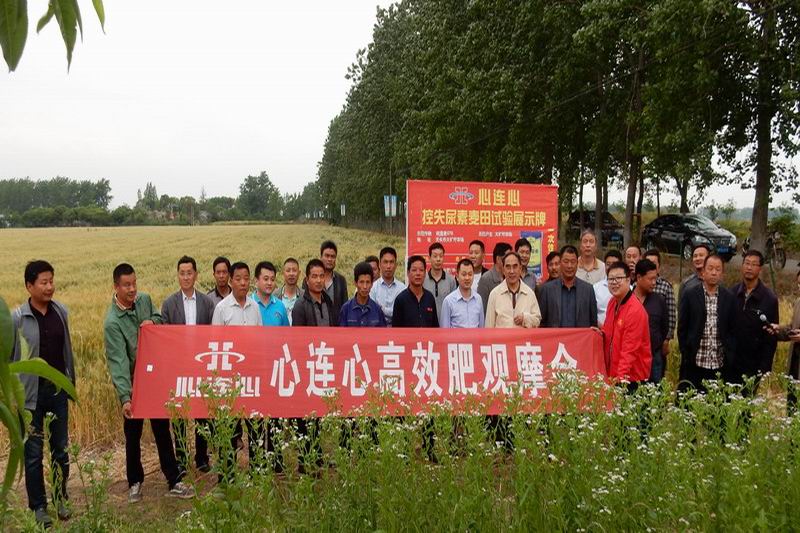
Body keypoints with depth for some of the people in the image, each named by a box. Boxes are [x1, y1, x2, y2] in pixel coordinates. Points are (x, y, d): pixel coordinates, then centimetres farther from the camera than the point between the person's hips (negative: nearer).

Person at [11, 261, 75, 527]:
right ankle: (38, 506, 21)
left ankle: (61, 499, 28)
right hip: (31, 393, -3)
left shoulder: (61, 312, 1)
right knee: (33, 452, 7)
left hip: (58, 388, 3)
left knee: (61, 448, 12)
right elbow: (8, 358, -4)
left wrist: (72, 382, 13)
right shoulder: (16, 318, -10)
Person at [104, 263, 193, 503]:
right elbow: (118, 362, -27)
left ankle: (174, 481, 16)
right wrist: (125, 397, -33)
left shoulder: (144, 300, -3)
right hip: (132, 384, -4)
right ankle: (135, 482, 29)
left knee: (162, 431, 9)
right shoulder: (112, 321, -21)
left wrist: (152, 321, -11)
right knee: (133, 435, 11)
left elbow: (161, 320, 15)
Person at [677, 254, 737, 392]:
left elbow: (732, 330, 9)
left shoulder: (729, 298, 7)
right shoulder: (690, 295, 0)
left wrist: (730, 356, 2)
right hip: (694, 363, -2)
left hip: (720, 364, 2)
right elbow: (682, 328, 1)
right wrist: (685, 354, -2)